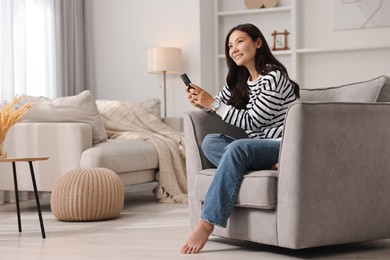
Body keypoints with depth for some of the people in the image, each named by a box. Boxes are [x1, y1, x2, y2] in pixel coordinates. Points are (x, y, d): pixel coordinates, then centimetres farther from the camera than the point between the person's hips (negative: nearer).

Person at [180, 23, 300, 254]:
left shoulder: (273, 76, -12)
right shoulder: (239, 79, 15)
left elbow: (251, 121, -15)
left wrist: (212, 103, -17)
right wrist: (201, 102, -6)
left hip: (282, 145, -8)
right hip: (258, 146, 8)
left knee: (237, 148, -34)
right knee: (210, 141, -14)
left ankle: (206, 225, -36)